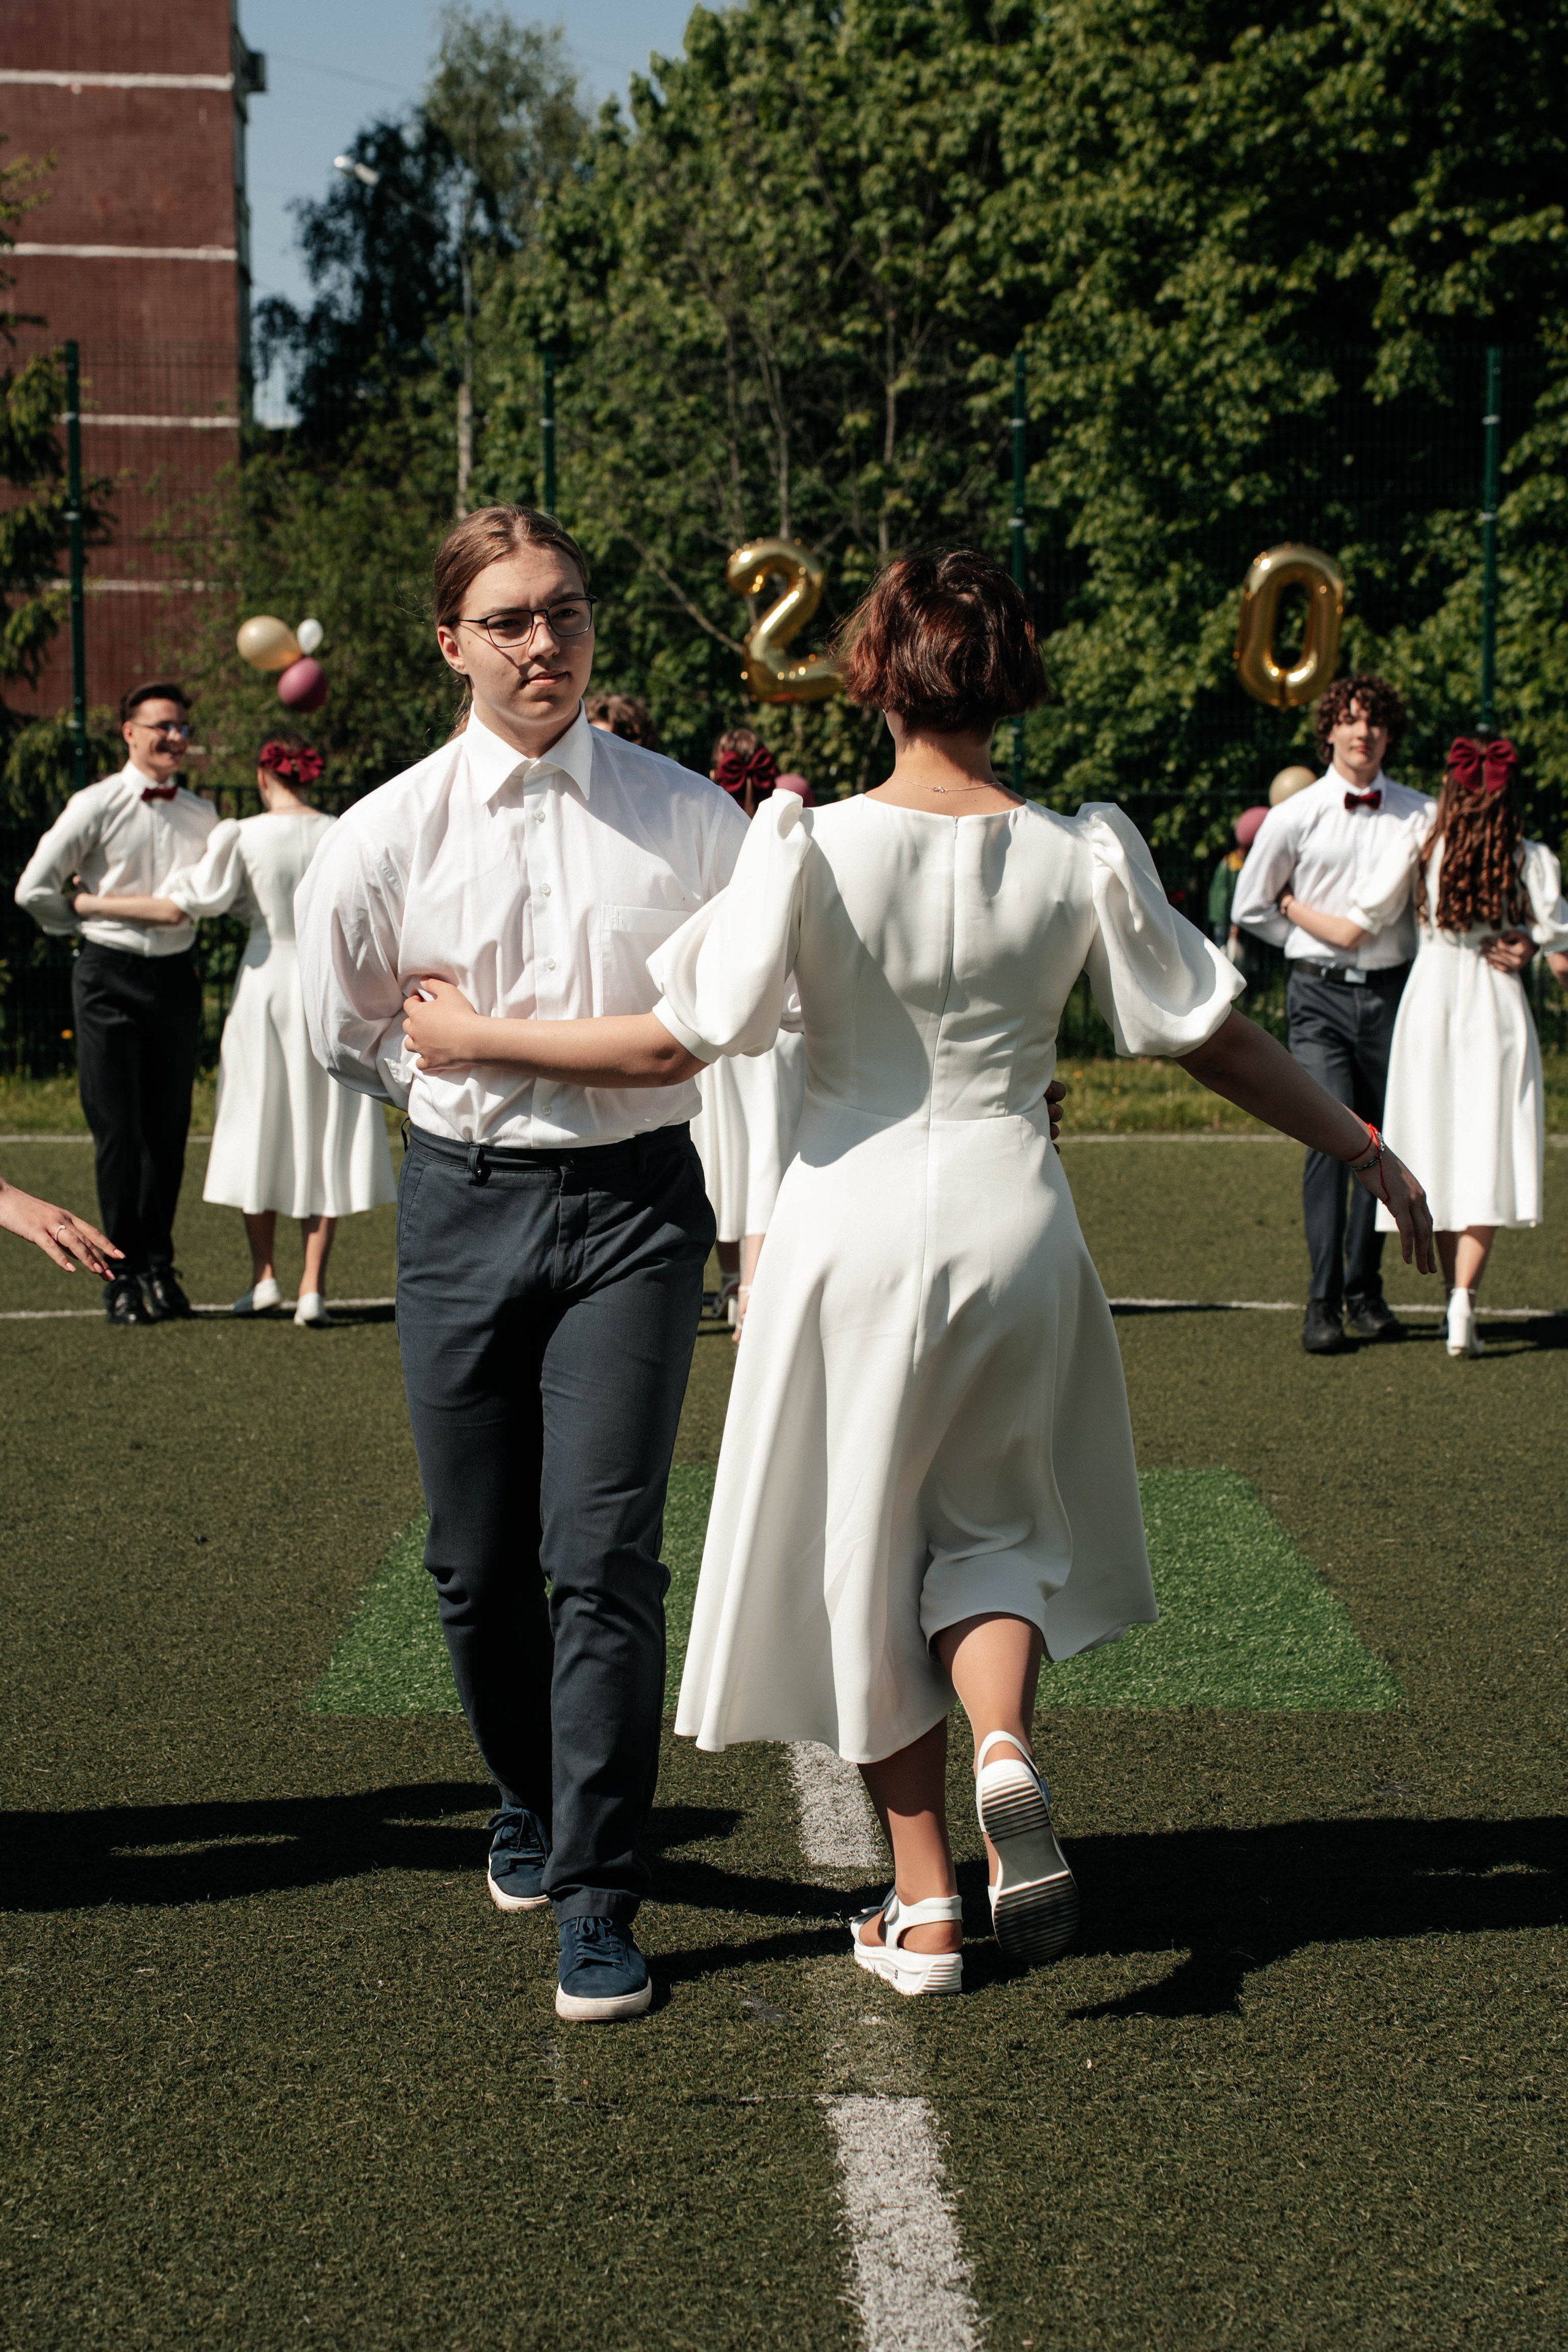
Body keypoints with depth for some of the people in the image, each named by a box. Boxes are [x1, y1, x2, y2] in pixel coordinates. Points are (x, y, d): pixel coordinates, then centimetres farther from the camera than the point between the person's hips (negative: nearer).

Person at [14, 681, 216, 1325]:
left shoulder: (202, 816, 8)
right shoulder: (96, 806, -4)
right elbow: (35, 889, -2)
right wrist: (86, 923, 9)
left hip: (176, 977, 4)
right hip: (110, 978, -4)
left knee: (169, 1129, 6)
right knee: (117, 1130, -4)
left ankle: (160, 1268, 16)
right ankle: (125, 1274, 3)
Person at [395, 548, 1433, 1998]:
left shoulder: (813, 847, -13)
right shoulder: (1084, 854, -6)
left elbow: (680, 1043, -13)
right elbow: (1214, 1040, 0)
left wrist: (478, 1038, -1)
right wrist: (1369, 1152, 13)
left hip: (855, 1223, -2)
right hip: (1016, 1222, 2)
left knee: (866, 1550, 12)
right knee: (993, 1519, 22)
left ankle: (924, 1908, 15)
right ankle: (1004, 1742, -9)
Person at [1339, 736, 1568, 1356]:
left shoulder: (1419, 845, -4)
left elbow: (1354, 931, -5)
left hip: (1428, 1007, 1)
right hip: (1498, 1010, -1)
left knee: (1439, 1163, 11)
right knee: (1488, 1164, 0)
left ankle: (1457, 1303, 17)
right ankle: (1464, 1300, -16)